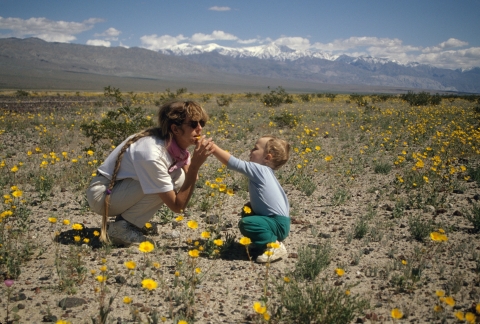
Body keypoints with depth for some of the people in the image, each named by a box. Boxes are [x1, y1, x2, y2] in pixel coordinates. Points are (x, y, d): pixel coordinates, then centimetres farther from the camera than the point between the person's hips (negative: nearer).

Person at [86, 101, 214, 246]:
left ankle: (126, 219, 2)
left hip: (123, 187, 8)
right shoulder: (153, 154, -33)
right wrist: (196, 165, -33)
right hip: (102, 194, -8)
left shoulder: (175, 143, -9)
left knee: (180, 178, -10)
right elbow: (177, 206, -28)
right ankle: (121, 227, -10)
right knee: (159, 184, -28)